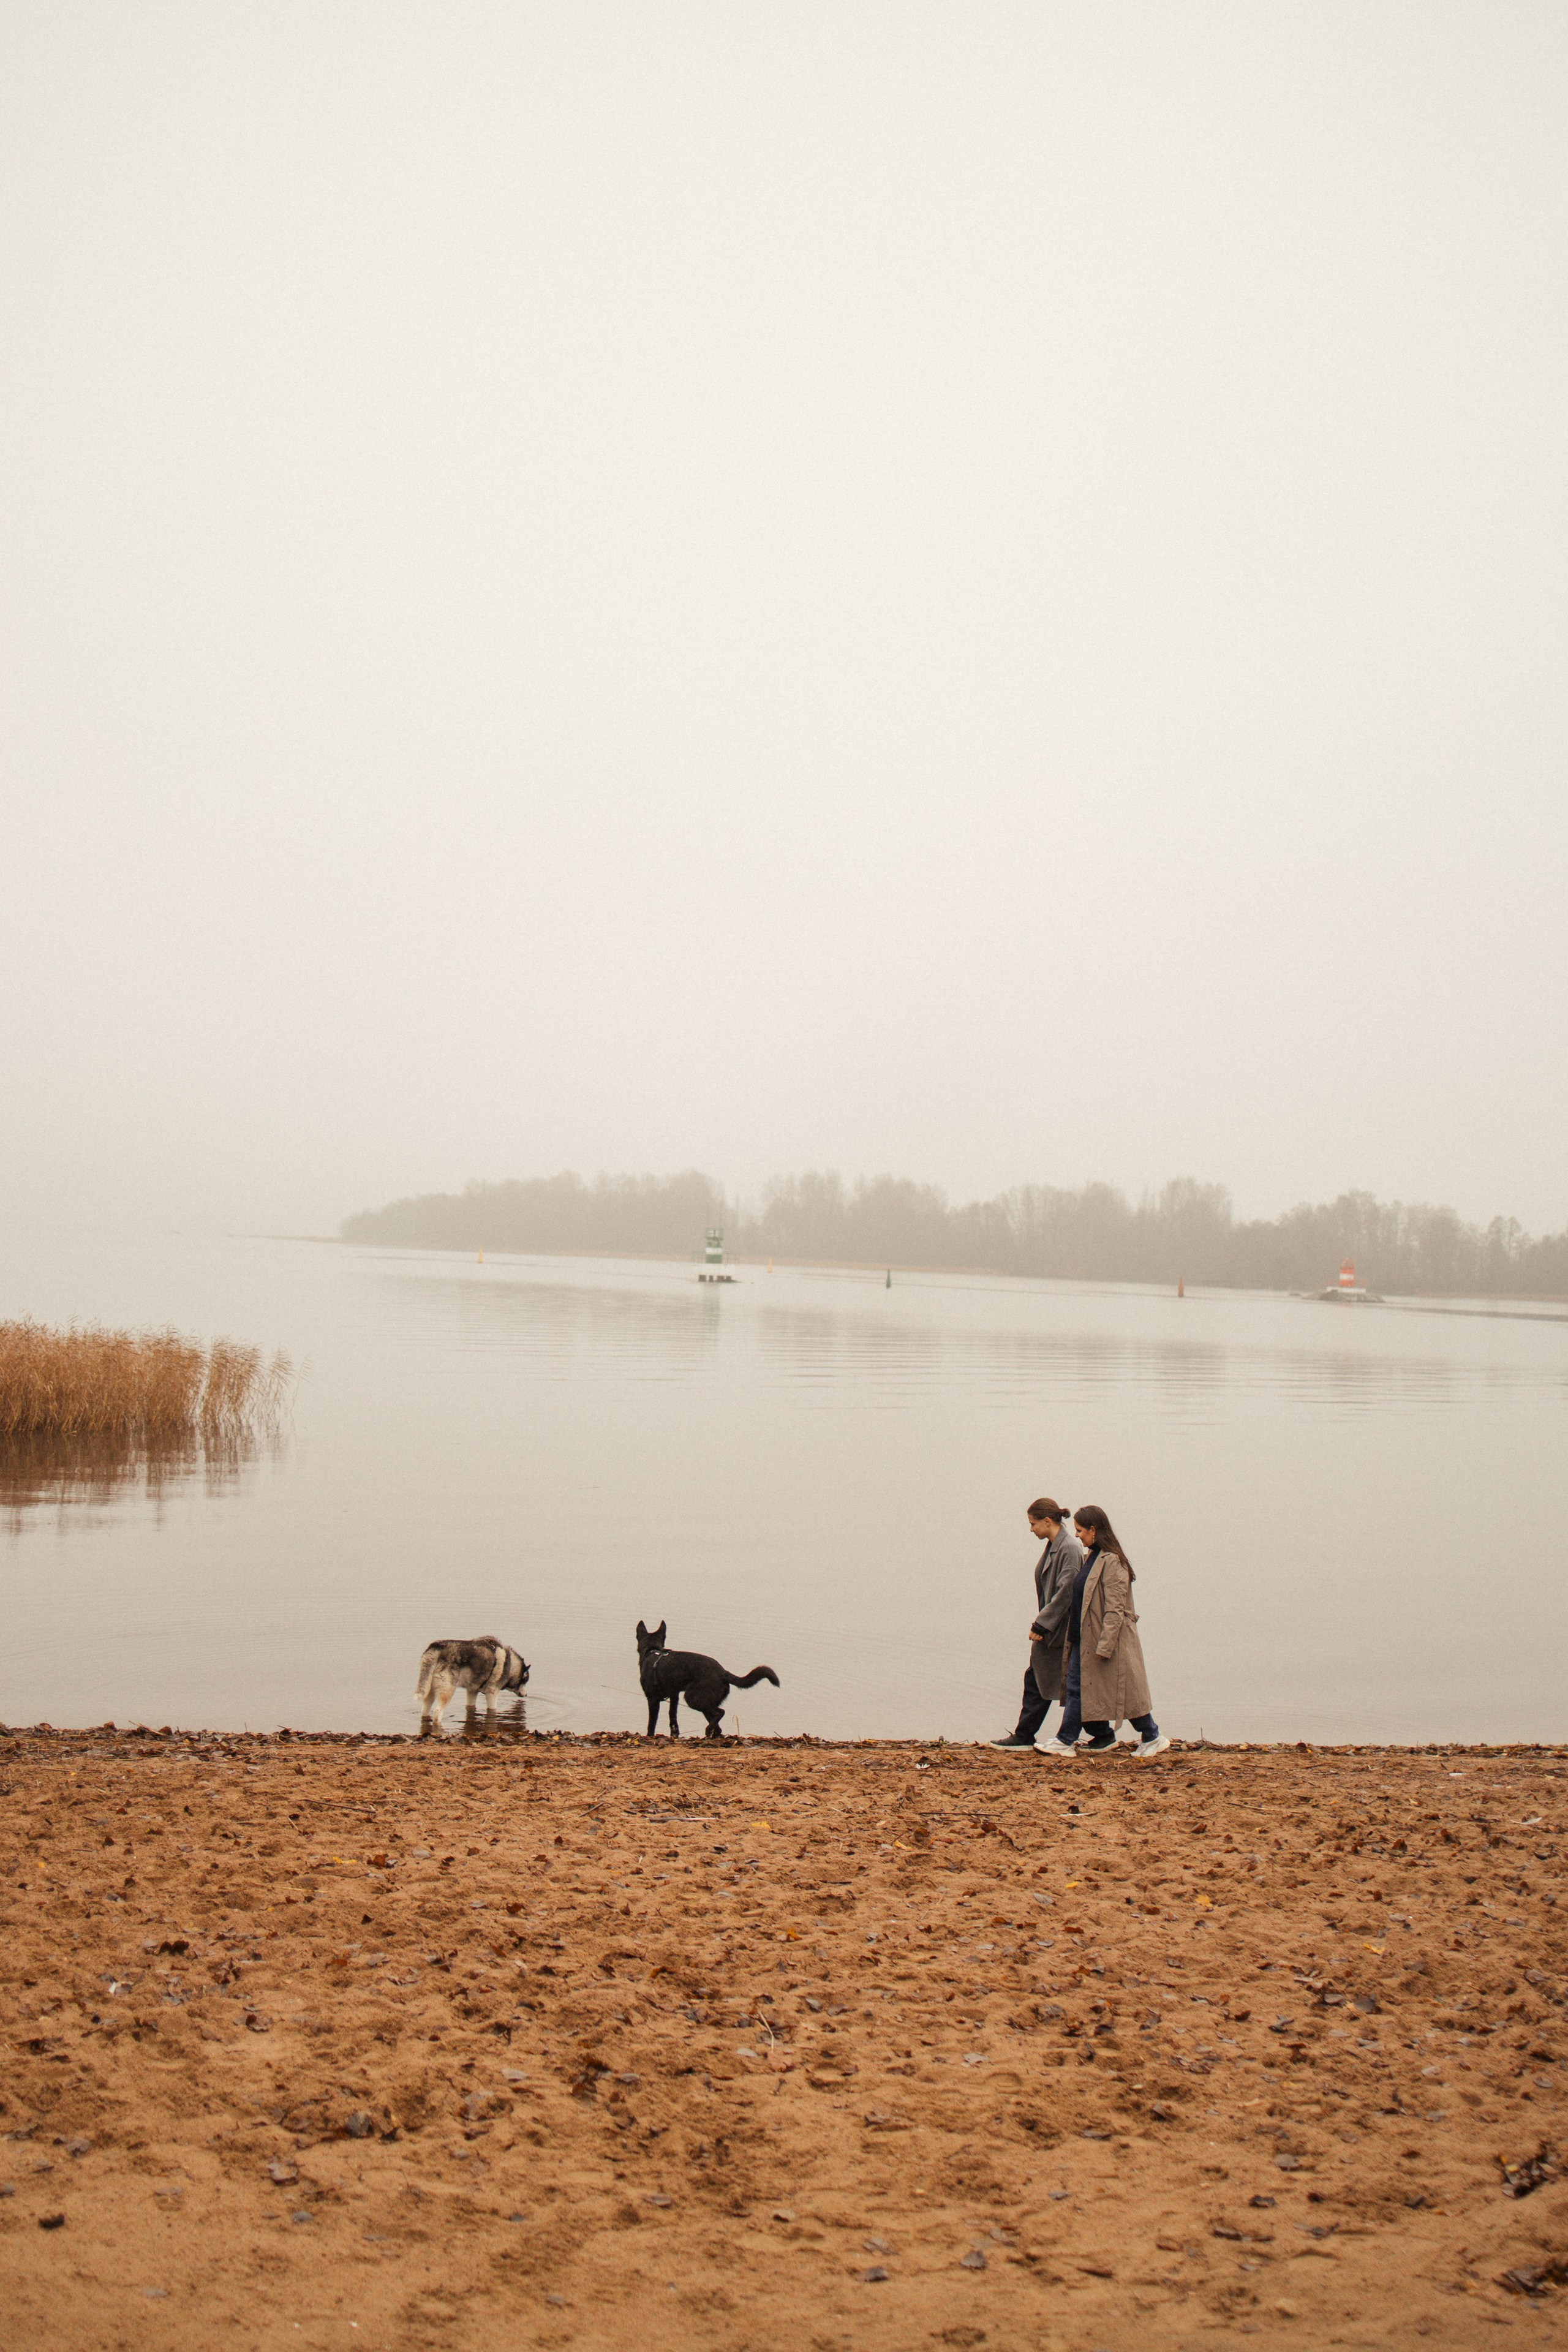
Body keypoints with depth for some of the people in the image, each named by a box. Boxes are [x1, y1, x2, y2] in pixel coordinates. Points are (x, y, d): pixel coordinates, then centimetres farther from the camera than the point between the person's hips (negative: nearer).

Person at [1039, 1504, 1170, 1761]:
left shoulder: (1112, 1561, -18)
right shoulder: (1091, 1557, 11)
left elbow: (1115, 1609, -20)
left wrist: (1104, 1645, -22)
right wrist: (1073, 1637, 16)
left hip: (1110, 1637, -9)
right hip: (1085, 1638, 9)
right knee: (1076, 1686, 8)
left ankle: (1152, 1738, 14)